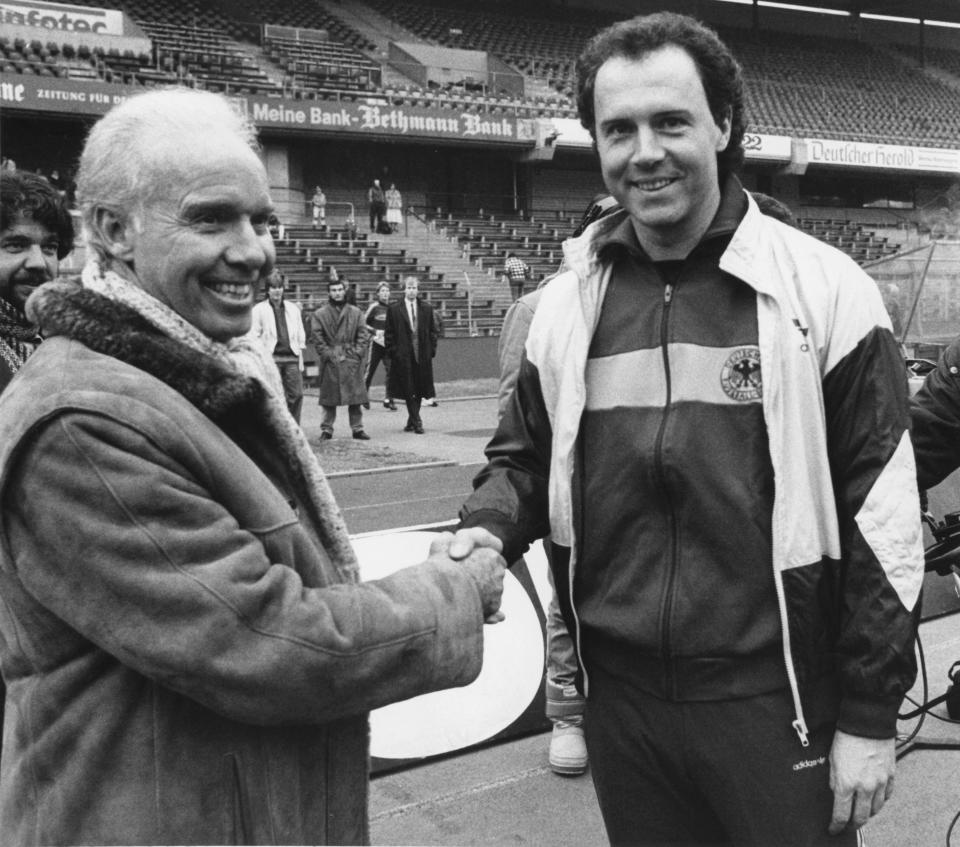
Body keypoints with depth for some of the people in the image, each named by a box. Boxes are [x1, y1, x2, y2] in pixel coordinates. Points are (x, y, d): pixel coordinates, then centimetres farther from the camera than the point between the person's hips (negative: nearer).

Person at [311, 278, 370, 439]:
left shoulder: (355, 312, 10)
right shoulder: (319, 314, 3)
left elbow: (362, 334, 8)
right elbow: (316, 337, -1)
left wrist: (358, 353, -4)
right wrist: (328, 354, -9)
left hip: (352, 360, 2)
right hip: (330, 362, -2)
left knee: (355, 397, 3)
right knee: (329, 398, 2)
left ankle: (357, 429, 10)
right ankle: (326, 430, 9)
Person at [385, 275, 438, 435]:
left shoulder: (427, 309, 8)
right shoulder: (393, 309, 1)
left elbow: (433, 331, 11)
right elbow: (389, 333, 3)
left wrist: (432, 349, 2)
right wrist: (391, 352, -4)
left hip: (423, 355, 3)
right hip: (402, 356, -2)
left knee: (420, 390, 7)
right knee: (408, 390, -5)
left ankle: (412, 421, 18)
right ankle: (416, 421, -3)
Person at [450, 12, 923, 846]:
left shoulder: (823, 290, -8)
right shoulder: (567, 302, 3)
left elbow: (882, 515, -7)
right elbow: (525, 454, 15)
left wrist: (869, 715, -6)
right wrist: (487, 528, -7)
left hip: (774, 702, -3)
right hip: (619, 697, 4)